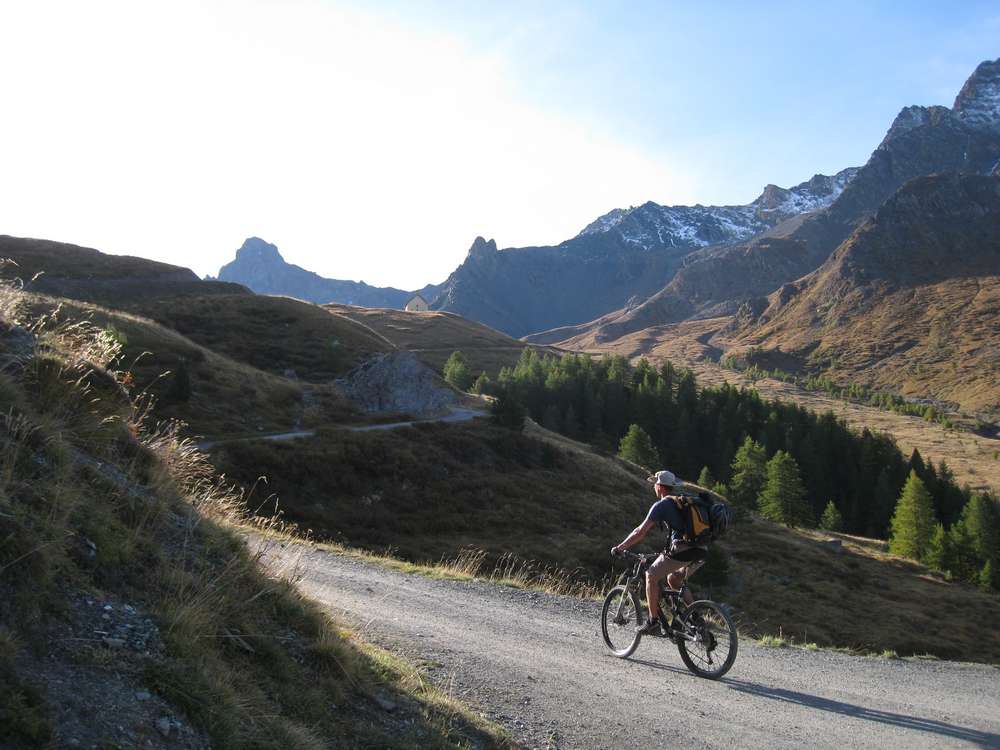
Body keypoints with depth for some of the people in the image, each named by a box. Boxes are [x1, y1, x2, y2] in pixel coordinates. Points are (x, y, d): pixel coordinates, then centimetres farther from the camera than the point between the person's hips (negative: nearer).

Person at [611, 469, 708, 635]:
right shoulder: (682, 501, 24)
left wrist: (619, 547, 6)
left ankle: (653, 622, 7)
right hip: (700, 551, 8)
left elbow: (641, 532, -3)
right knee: (673, 579, 26)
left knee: (651, 575, 7)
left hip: (682, 550, -8)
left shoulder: (661, 505, 0)